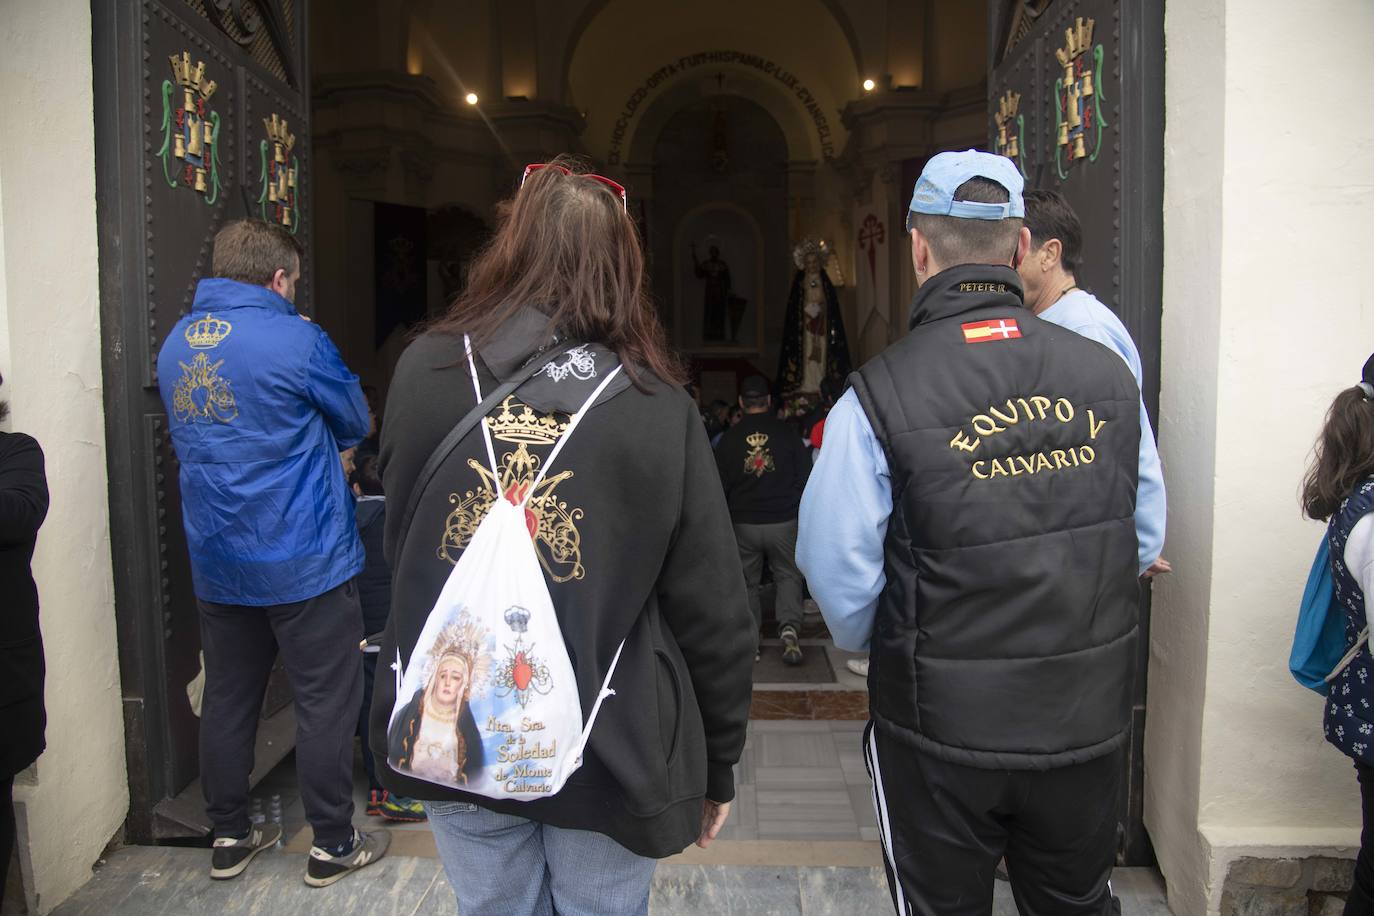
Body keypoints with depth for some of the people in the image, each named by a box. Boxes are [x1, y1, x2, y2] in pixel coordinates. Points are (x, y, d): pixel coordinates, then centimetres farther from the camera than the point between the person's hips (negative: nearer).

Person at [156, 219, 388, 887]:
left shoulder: (174, 345, 6)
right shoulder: (296, 340, -16)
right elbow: (355, 424, -3)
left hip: (215, 563, 7)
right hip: (303, 558, -6)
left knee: (227, 699, 17)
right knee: (325, 704, 6)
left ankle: (229, 838, 30)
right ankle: (332, 846, 17)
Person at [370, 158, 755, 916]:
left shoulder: (424, 369, -8)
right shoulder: (659, 407, -14)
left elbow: (397, 543, 8)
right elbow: (713, 610, -8)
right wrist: (716, 767, 5)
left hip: (448, 734, 2)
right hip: (607, 754, -2)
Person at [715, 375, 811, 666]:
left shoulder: (729, 437, -1)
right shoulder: (786, 431, -5)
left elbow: (720, 485, 5)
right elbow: (805, 476, -1)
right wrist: (796, 505, 13)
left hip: (743, 523, 1)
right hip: (784, 521, -1)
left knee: (748, 582, 14)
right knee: (789, 576, 13)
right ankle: (789, 627, -7)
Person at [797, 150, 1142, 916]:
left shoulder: (880, 396, -19)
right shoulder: (1109, 374, -8)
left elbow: (840, 572, -15)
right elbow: (1143, 532, 4)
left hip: (943, 728, -3)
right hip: (1092, 719, 4)